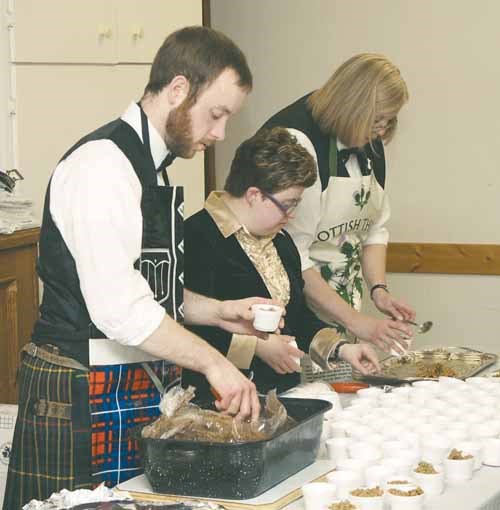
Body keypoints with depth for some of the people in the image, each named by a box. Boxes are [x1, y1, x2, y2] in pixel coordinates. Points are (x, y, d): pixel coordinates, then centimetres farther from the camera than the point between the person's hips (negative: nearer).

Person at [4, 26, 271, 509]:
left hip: (143, 387, 9)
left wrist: (217, 312, 9)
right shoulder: (103, 165, -17)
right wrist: (211, 361, -20)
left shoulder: (152, 166, 15)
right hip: (85, 396, -9)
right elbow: (118, 307, -24)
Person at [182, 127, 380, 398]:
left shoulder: (281, 241, 20)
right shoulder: (198, 237, -13)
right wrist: (257, 346, -15)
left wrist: (340, 347, 14)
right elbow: (190, 329, -20)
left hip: (282, 389, 9)